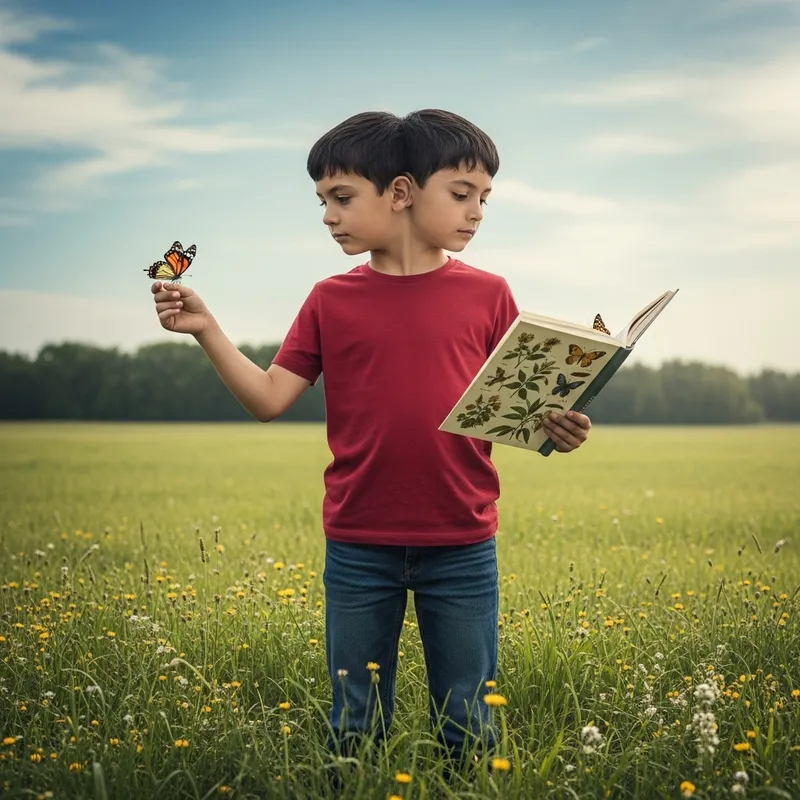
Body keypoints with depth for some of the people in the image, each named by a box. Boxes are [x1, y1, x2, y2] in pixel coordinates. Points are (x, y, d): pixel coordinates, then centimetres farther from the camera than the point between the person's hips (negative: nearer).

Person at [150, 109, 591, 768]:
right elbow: (270, 400, 0)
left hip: (461, 548, 0)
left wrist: (558, 430, -17)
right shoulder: (331, 301, 3)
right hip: (358, 548, 1)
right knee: (356, 727, 13)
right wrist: (207, 330, -10)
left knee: (467, 727, 11)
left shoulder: (487, 295, 2)